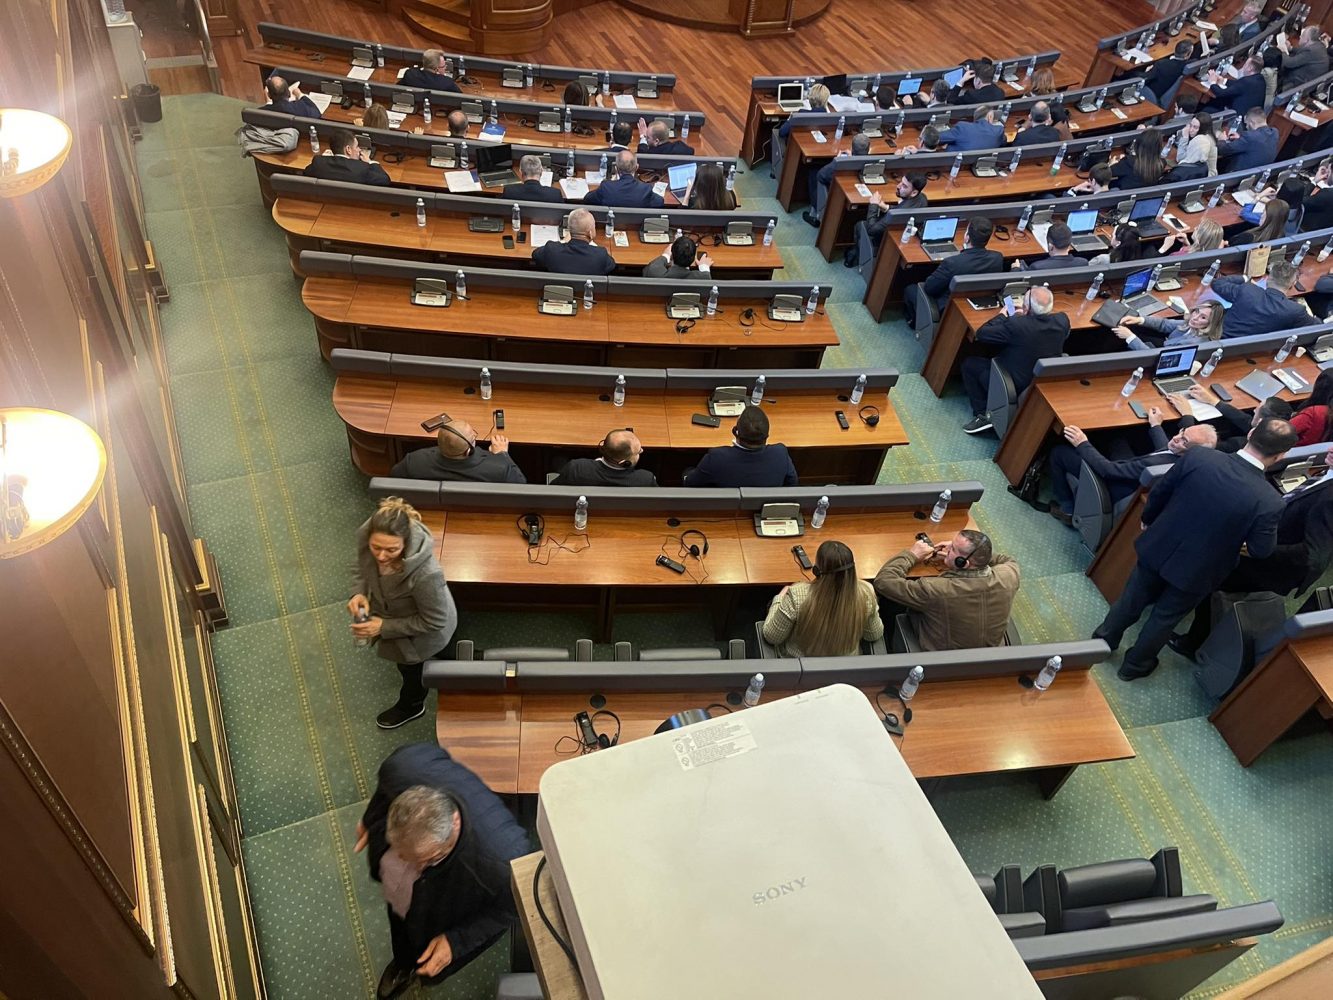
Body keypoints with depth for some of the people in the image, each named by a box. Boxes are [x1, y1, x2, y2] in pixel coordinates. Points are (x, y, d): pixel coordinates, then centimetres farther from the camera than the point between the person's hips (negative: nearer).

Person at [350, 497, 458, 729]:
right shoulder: (364, 536, -31)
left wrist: (384, 627, -27)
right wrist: (361, 593, -25)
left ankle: (410, 706, 62)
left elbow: (434, 622, -29)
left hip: (423, 633, -6)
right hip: (391, 611, 6)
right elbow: (364, 569, -6)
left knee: (412, 667, 28)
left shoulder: (425, 575, -48)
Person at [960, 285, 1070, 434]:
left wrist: (1002, 315, -2)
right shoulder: (1063, 321, -15)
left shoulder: (1015, 324, -31)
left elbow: (981, 333, -18)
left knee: (969, 363, 11)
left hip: (1016, 386, -6)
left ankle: (982, 415, 7)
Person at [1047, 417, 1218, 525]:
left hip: (1110, 490, -8)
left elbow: (1110, 470, -33)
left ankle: (1068, 509, 14)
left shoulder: (1156, 465, -41)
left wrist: (1082, 444, -26)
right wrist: (1156, 426, 23)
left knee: (1059, 453, -4)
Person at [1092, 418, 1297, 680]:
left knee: (1133, 599, 26)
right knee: (1165, 617, 23)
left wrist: (1147, 519, 12)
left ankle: (1103, 640, 49)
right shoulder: (1269, 502, -29)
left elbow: (1159, 492, -8)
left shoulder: (1197, 456, -24)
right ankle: (1135, 665, 43)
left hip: (1159, 547, 2)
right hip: (1196, 569, -2)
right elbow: (1261, 550, -13)